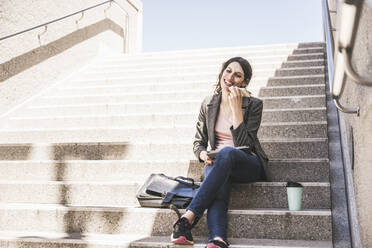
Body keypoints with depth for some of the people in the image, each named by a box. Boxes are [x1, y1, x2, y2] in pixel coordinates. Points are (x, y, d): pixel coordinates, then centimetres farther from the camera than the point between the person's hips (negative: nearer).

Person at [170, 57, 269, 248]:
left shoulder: (253, 105, -3)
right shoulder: (209, 104, 7)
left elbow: (243, 144, -14)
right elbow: (198, 142, 12)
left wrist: (236, 108, -19)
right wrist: (202, 154, -12)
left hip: (248, 165, -2)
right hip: (217, 163, 3)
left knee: (226, 152, -39)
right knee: (218, 190, -35)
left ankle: (188, 218, -46)